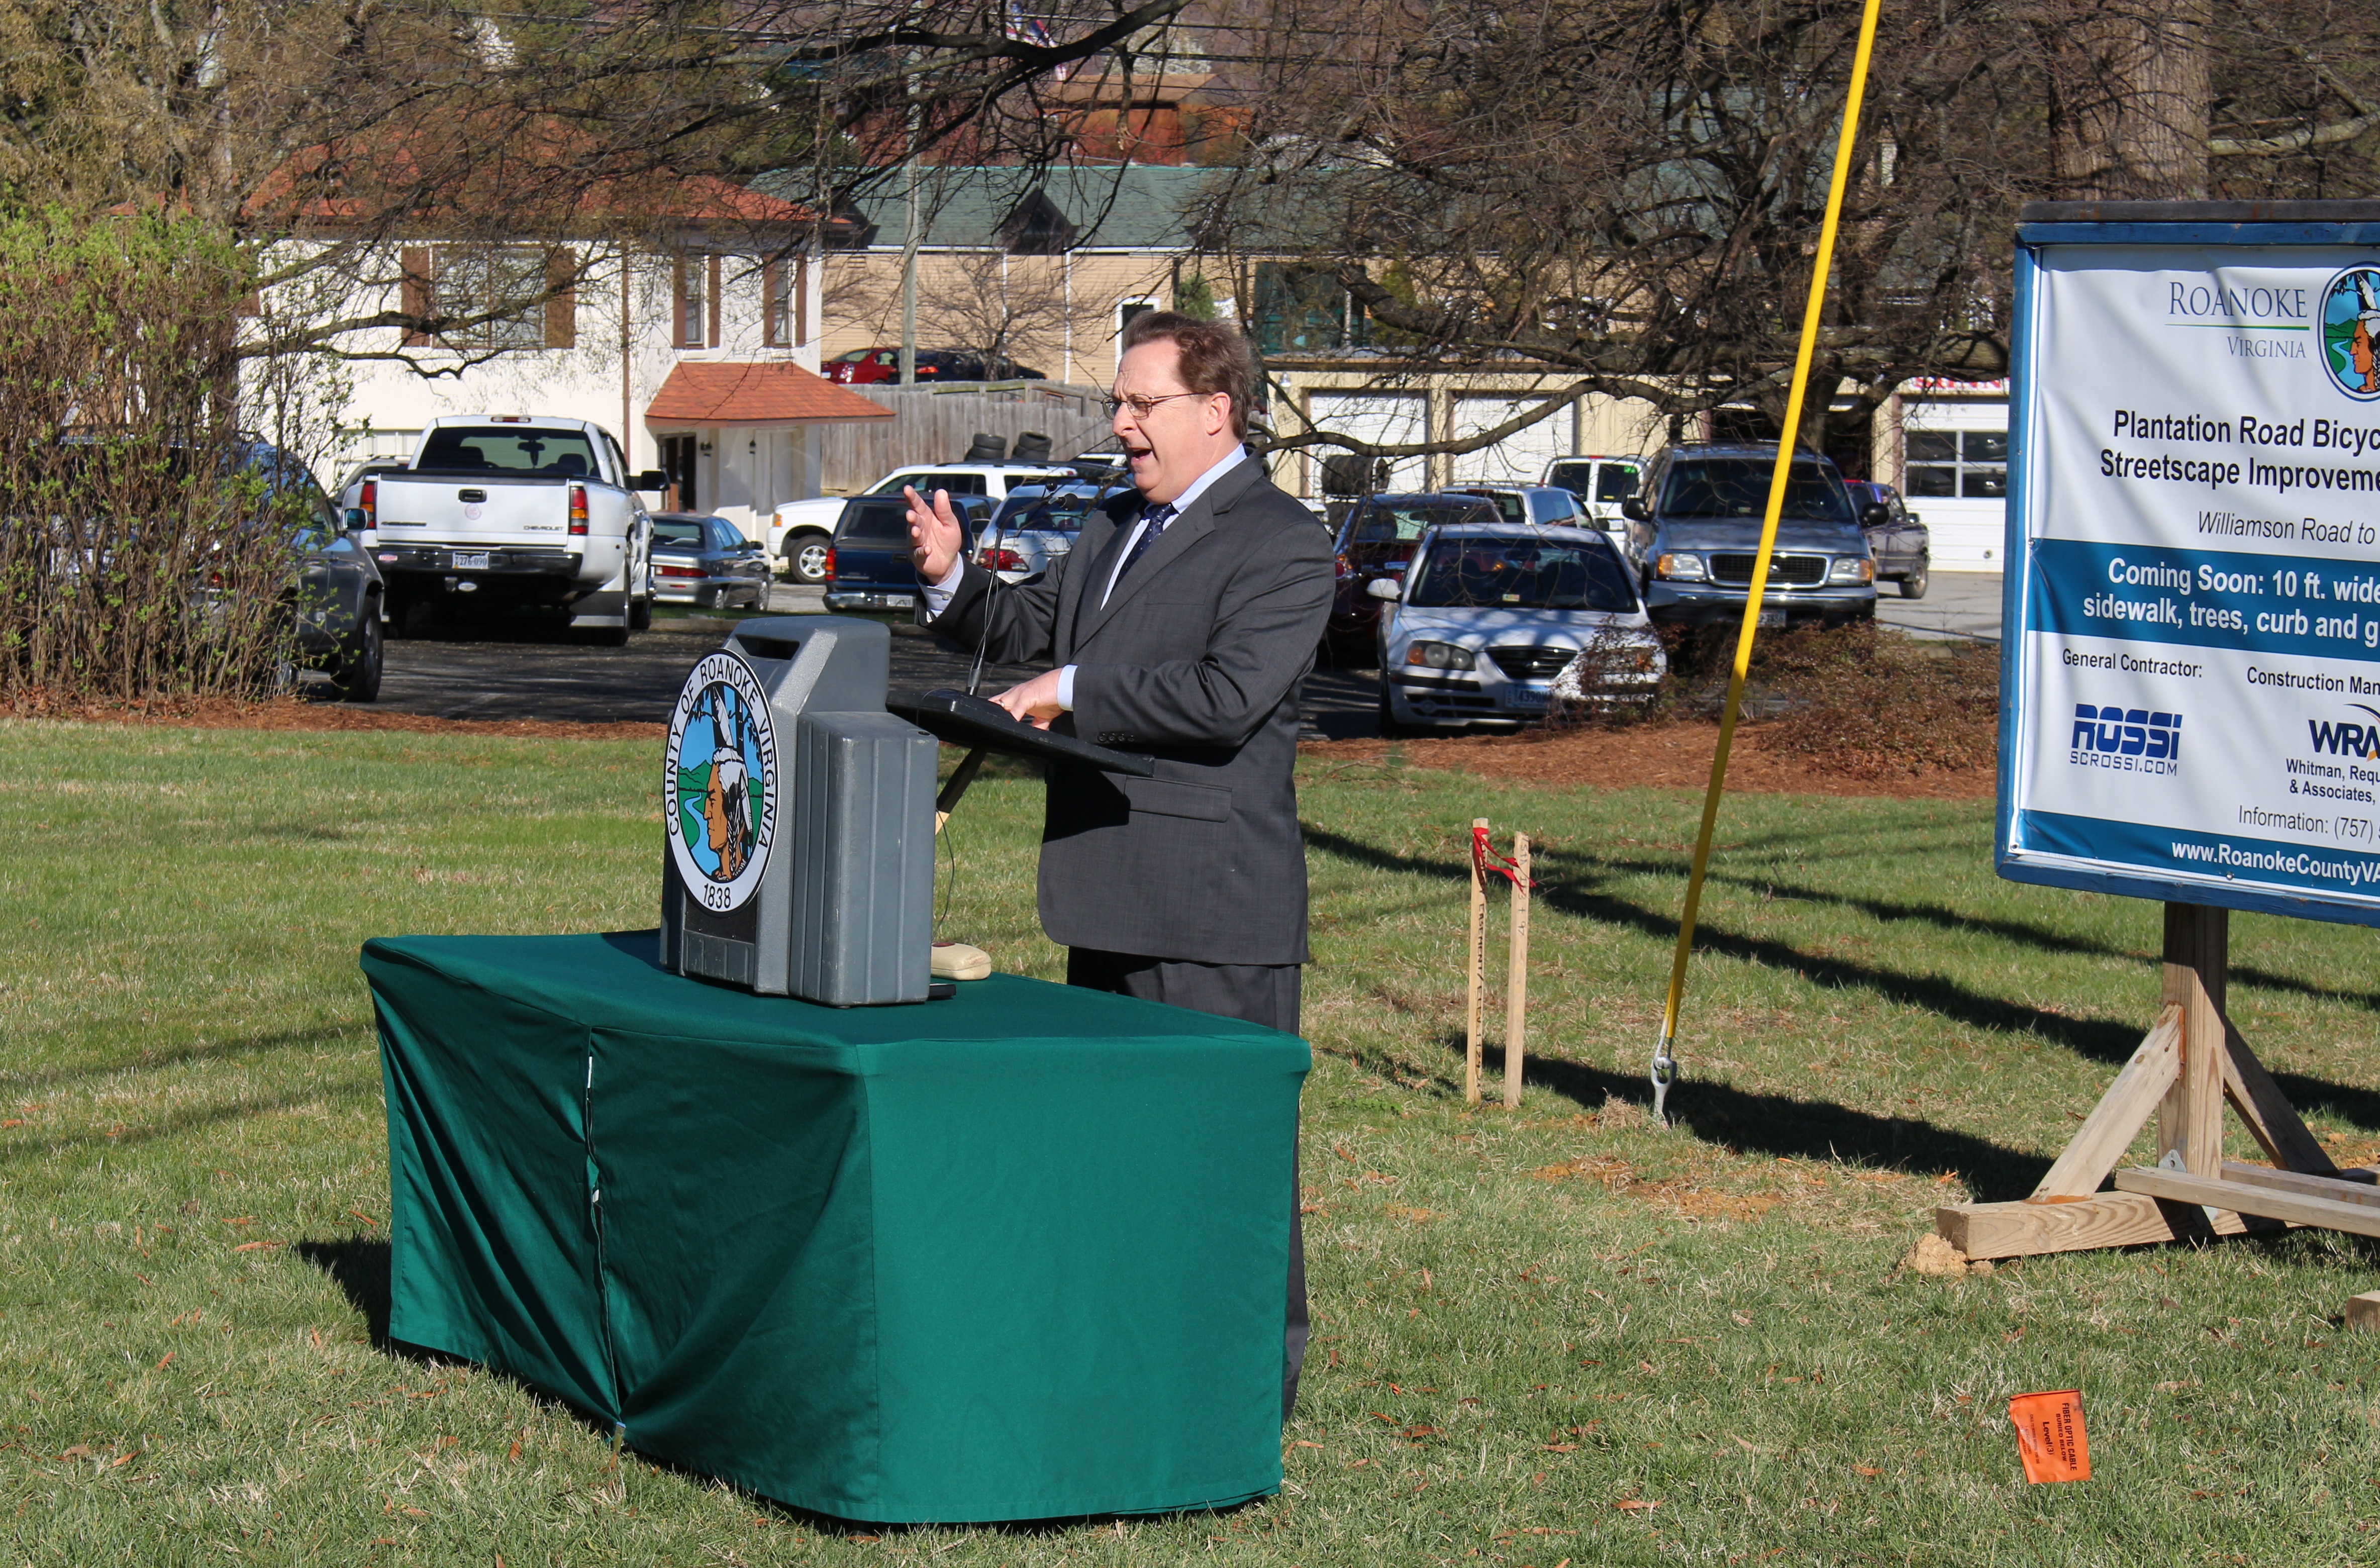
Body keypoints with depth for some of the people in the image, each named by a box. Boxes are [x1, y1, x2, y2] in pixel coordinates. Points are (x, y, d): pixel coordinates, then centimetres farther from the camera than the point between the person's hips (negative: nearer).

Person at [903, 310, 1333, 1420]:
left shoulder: (1280, 545, -12)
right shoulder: (1119, 526, 17)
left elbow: (1229, 695, -24)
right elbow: (1033, 629, 26)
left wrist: (1074, 694, -18)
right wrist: (953, 581, 6)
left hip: (1211, 911, -9)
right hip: (1109, 896, 9)